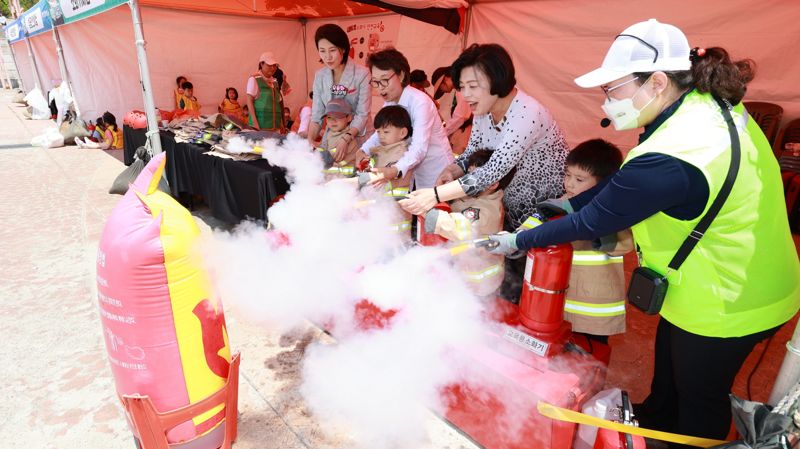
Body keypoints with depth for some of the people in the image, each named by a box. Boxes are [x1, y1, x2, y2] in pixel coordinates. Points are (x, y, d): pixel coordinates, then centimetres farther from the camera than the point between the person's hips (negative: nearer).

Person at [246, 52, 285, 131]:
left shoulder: (275, 81, 15)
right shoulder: (254, 79, -1)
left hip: (275, 126, 5)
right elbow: (249, 101, -5)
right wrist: (255, 122, -14)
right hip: (260, 124, -5)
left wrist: (281, 124, 11)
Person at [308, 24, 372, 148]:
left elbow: (362, 114, -17)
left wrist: (346, 139, -29)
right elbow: (317, 114, 0)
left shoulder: (362, 74, -15)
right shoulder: (319, 76, 0)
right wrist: (310, 139, -15)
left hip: (358, 137, -4)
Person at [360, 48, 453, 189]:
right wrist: (362, 151, -12)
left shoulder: (420, 102, -23)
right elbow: (380, 134, 8)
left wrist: (395, 171, -49)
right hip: (415, 176, 7)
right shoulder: (389, 102, 2)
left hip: (436, 176, -7)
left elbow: (419, 148, -33)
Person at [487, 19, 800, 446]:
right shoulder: (712, 105, -7)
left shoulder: (666, 161, -38)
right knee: (667, 368, 31)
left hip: (724, 307, -9)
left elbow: (590, 222, -26)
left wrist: (517, 240, -14)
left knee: (700, 398, 19)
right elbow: (627, 183, 0)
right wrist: (568, 203, -2)